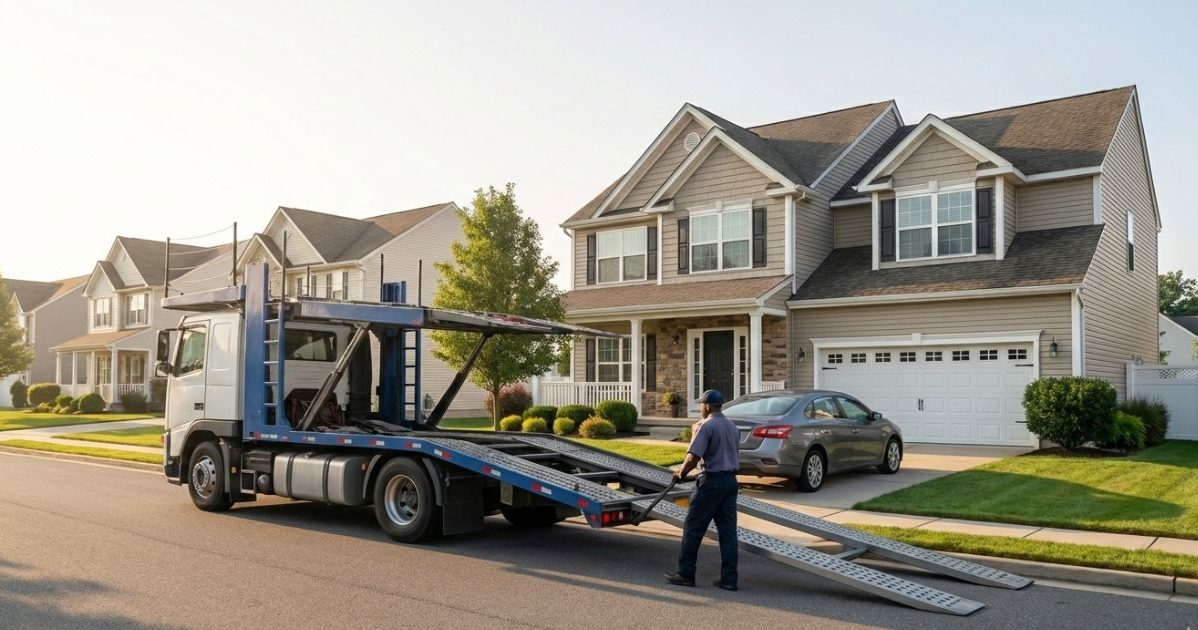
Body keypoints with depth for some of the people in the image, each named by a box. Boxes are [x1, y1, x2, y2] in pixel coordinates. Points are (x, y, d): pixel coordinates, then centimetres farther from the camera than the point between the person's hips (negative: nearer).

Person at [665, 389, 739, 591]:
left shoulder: (706, 426, -12)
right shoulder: (732, 427, 13)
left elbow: (693, 458, -18)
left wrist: (681, 473, -1)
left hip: (712, 481, -8)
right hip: (731, 480, 8)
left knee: (693, 528, 2)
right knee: (728, 530, 8)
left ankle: (685, 574, 7)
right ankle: (729, 578, 9)